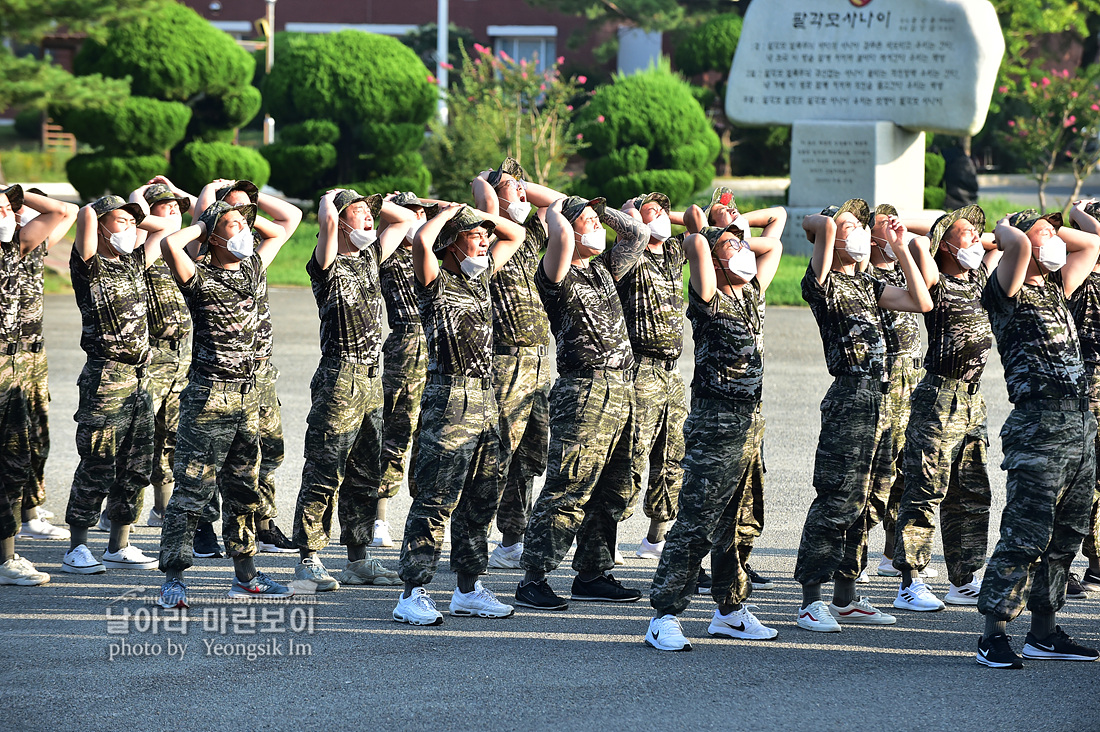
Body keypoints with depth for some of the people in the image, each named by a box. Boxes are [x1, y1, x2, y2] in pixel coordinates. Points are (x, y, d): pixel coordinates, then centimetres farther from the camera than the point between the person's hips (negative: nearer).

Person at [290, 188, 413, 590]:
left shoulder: (370, 256, 15)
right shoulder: (328, 265, -7)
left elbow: (405, 219, 26)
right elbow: (326, 221, -25)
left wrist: (373, 202, 15)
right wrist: (331, 199, -5)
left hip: (372, 378, 8)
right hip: (339, 377, -8)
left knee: (366, 475, 11)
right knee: (325, 472, -6)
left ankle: (359, 559, 18)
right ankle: (308, 560, -2)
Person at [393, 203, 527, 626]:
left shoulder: (481, 277, 16)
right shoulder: (437, 282, -5)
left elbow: (515, 236, 29)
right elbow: (422, 242, -26)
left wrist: (482, 216, 13)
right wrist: (448, 213, -8)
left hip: (486, 401, 8)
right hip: (450, 400, -8)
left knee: (481, 502, 12)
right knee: (436, 501, -9)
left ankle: (468, 590, 20)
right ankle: (413, 595, -7)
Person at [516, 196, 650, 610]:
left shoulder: (604, 269, 18)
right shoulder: (557, 275, -6)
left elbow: (639, 233, 23)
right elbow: (561, 236, -24)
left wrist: (600, 210, 17)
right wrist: (555, 212, -3)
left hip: (621, 390, 8)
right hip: (584, 390, -8)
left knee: (612, 492, 12)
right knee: (568, 490, -10)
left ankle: (592, 574, 21)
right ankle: (532, 580, -6)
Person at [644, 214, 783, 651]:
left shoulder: (752, 295, 13)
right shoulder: (710, 300, -9)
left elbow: (773, 247, 27)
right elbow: (696, 245, -24)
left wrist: (739, 237, 14)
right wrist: (704, 235, -2)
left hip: (750, 423, 8)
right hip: (715, 423, -8)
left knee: (728, 523, 16)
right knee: (696, 522, -9)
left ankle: (730, 611, 23)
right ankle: (664, 618, -8)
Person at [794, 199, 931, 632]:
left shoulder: (866, 284, 19)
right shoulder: (823, 283, -6)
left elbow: (921, 302, 14)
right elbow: (824, 225, -22)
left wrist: (899, 248, 13)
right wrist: (824, 224, 2)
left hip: (873, 398, 8)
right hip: (848, 396, -8)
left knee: (857, 499, 12)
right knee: (835, 499, -10)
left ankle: (845, 598, 18)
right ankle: (811, 601, -7)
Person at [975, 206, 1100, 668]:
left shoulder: (1056, 287, 19)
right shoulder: (1008, 293, -4)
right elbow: (1016, 244, -22)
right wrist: (1008, 229, -2)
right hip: (1039, 427, -8)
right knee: (1025, 536, -10)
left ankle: (1044, 633, 18)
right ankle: (993, 636, -6)